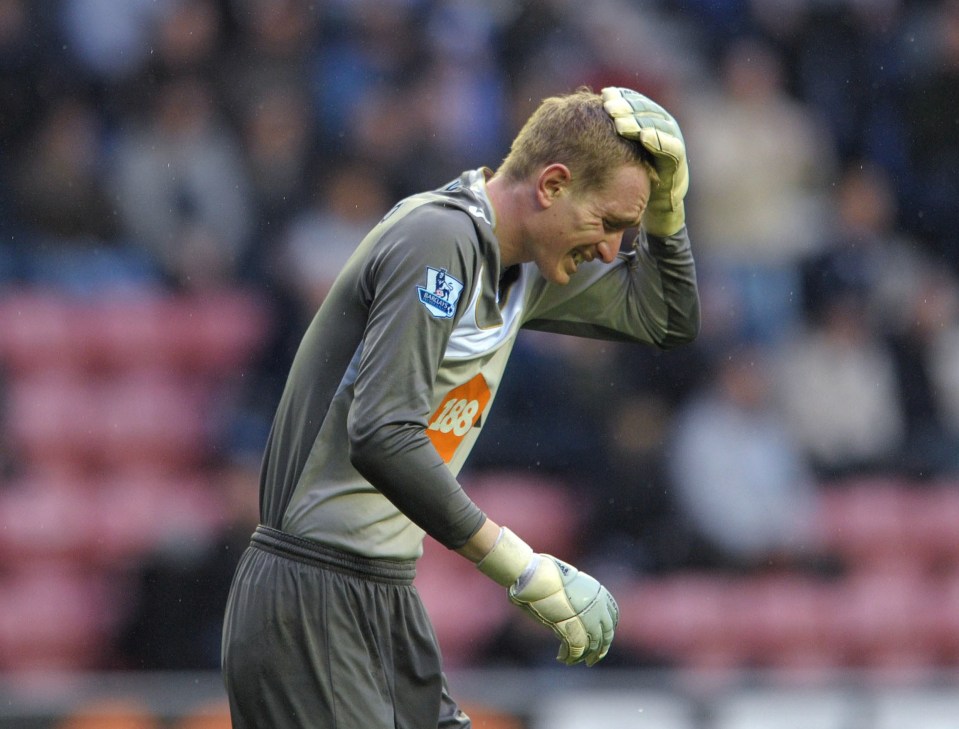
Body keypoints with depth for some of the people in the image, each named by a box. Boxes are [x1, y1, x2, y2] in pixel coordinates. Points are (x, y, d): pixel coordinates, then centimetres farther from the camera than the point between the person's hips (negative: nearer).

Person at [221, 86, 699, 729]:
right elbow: (382, 437, -28)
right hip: (310, 606, -9)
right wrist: (525, 569, -26)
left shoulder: (520, 266, 12)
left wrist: (665, 196, 8)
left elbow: (668, 319, 26)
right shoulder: (438, 239, -17)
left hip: (390, 603, 9)